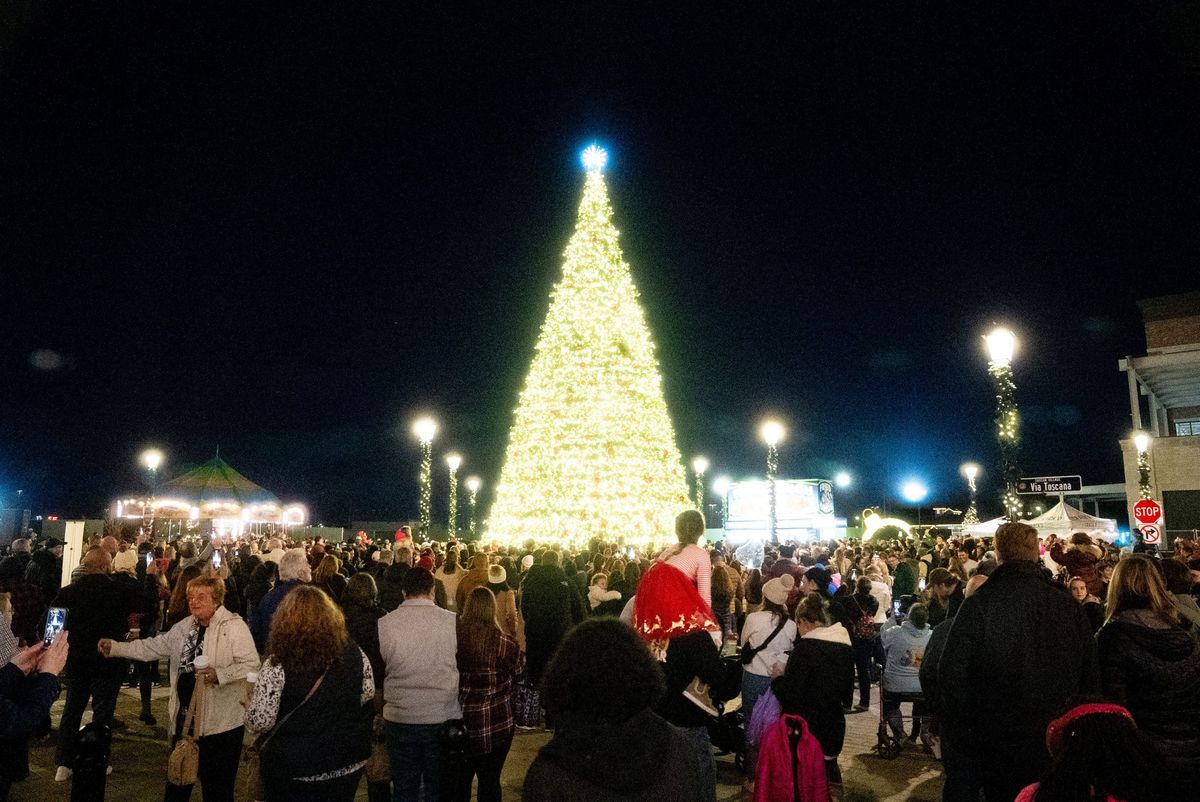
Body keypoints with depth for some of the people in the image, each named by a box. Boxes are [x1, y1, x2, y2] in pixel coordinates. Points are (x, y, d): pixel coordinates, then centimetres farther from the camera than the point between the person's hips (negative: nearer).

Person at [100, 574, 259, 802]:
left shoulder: (234, 626, -14)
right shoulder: (184, 627, 10)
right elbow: (154, 647, 11)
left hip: (221, 722, -7)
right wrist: (115, 647, 4)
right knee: (178, 781, 23)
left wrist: (220, 674, -31)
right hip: (185, 717, 7)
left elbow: (251, 664, -19)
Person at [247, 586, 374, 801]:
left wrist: (252, 699, 3)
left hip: (294, 771, -3)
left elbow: (259, 723, -17)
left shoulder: (277, 665, -18)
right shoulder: (354, 654, -8)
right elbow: (368, 694, 5)